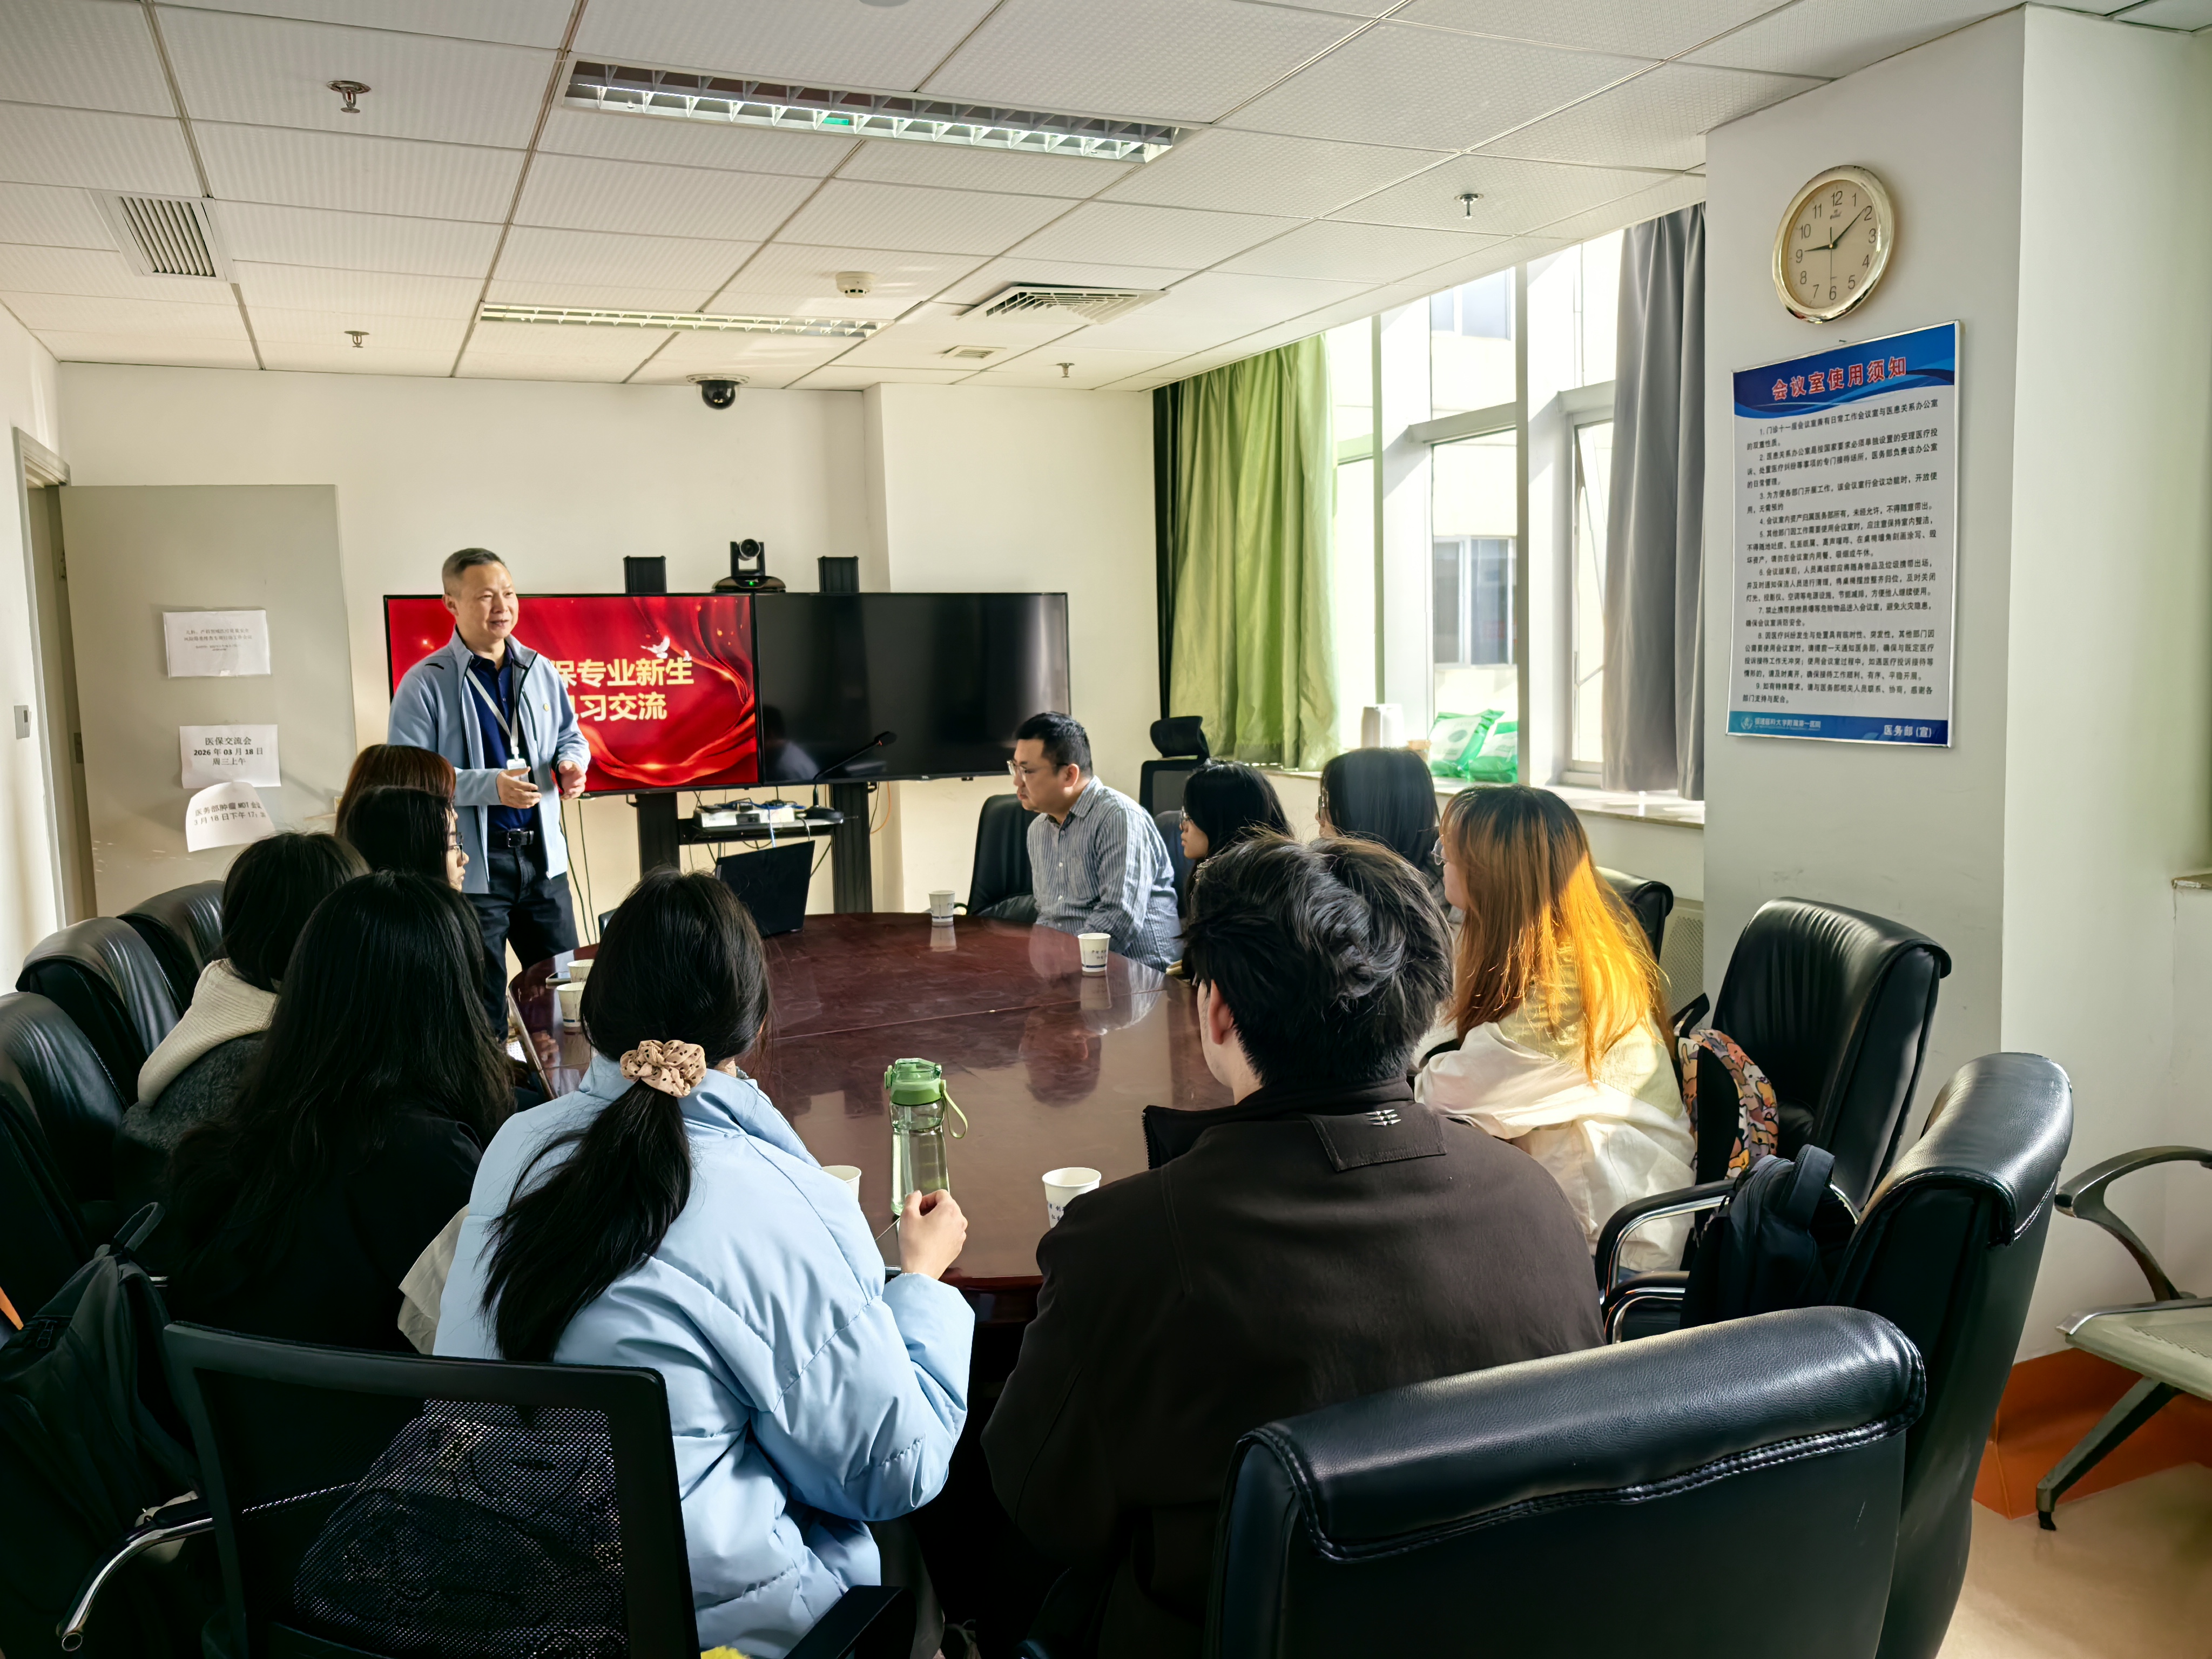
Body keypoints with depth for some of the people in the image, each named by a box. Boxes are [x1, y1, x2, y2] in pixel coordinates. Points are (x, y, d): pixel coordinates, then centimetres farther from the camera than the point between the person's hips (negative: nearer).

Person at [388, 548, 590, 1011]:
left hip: (542, 854, 5)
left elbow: (570, 735, 19)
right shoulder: (425, 683, -8)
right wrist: (489, 786, -22)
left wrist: (571, 763, -4)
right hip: (469, 863, -4)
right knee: (482, 1003, 5)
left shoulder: (540, 670, 8)